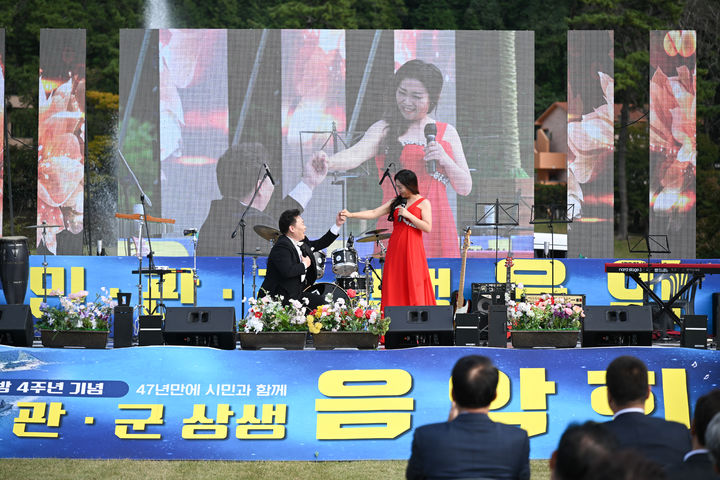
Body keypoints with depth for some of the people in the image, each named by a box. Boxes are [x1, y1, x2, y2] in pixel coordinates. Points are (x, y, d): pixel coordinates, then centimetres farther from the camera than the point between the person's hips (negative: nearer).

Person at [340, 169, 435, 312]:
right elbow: (374, 213, 7)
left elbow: (428, 228, -7)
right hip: (395, 248, 4)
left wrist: (408, 215, -12)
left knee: (414, 285, -8)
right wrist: (351, 215, -3)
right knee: (394, 286, -2)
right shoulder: (395, 202, 13)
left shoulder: (423, 203, 2)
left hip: (412, 249, -4)